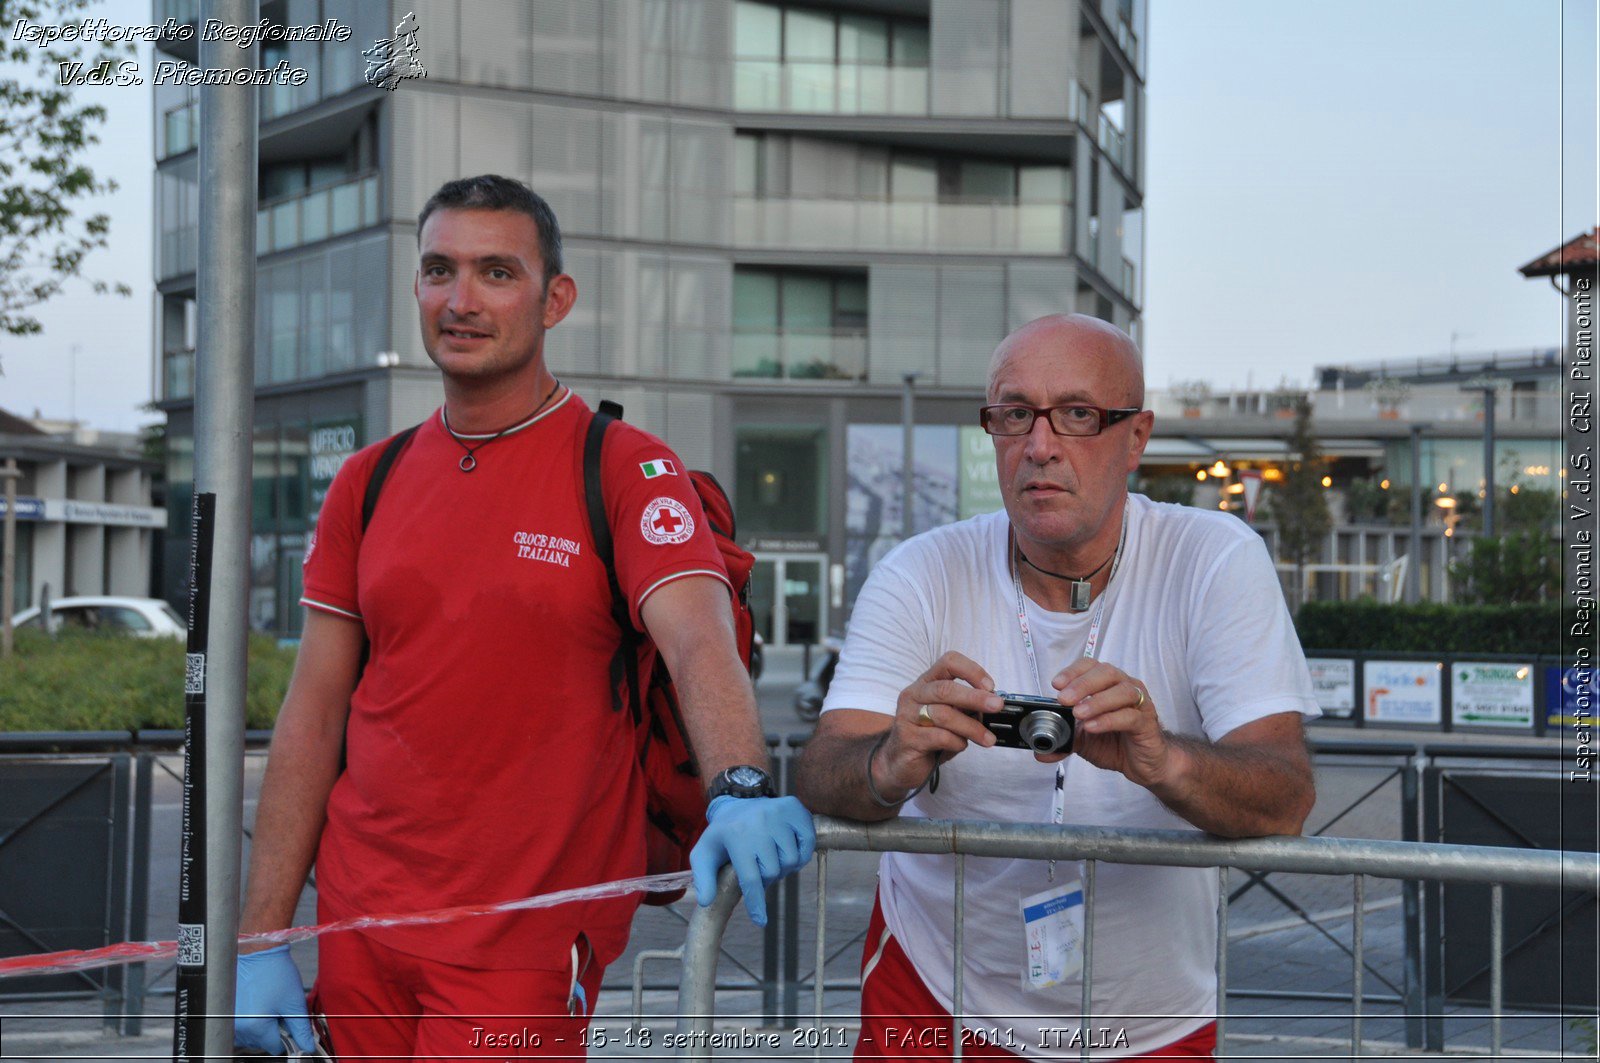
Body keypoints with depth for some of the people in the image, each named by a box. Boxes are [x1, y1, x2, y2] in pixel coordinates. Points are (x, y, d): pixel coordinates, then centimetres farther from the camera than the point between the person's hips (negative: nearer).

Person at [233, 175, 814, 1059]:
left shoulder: (626, 470, -6)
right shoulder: (368, 483, 7)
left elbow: (699, 644, -21)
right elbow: (312, 719, 7)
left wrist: (741, 788, -42)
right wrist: (260, 940, 3)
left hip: (526, 951, -4)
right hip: (359, 927, 4)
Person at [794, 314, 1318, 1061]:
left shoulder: (1216, 562, -14)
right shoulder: (921, 576, -11)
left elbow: (1284, 802, -24)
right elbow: (819, 778, -21)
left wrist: (1161, 761, -45)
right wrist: (892, 763, -44)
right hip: (936, 1003, 0)